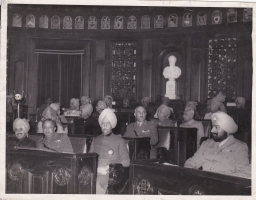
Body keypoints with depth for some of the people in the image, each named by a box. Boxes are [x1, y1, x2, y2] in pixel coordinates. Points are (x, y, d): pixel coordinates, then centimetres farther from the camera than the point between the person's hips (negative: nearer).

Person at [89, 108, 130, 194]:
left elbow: (126, 162, 3)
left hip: (110, 174, -3)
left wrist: (110, 166, -11)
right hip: (95, 173, 3)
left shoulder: (119, 141, 12)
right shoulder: (95, 140, 25)